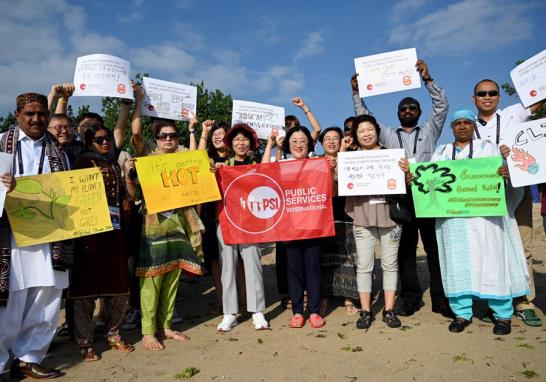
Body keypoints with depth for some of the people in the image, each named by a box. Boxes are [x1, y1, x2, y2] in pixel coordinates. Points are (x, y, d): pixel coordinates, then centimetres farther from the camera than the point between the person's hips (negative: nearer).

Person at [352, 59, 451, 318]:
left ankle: (441, 299, 7)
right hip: (401, 197, 2)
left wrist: (428, 79, -5)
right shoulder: (389, 136, 17)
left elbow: (442, 106, 4)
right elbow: (364, 119, 15)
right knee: (405, 249, 4)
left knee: (434, 247, 0)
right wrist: (356, 93, 9)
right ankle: (411, 298, 12)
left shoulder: (429, 131, 14)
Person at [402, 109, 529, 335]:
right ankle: (462, 312, 10)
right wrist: (413, 178, -9)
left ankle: (503, 314, 9)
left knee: (490, 261, -2)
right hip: (451, 217, 2)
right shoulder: (441, 152, 18)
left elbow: (501, 173, 2)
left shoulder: (487, 147, 12)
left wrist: (507, 172, -22)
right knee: (456, 263, 2)